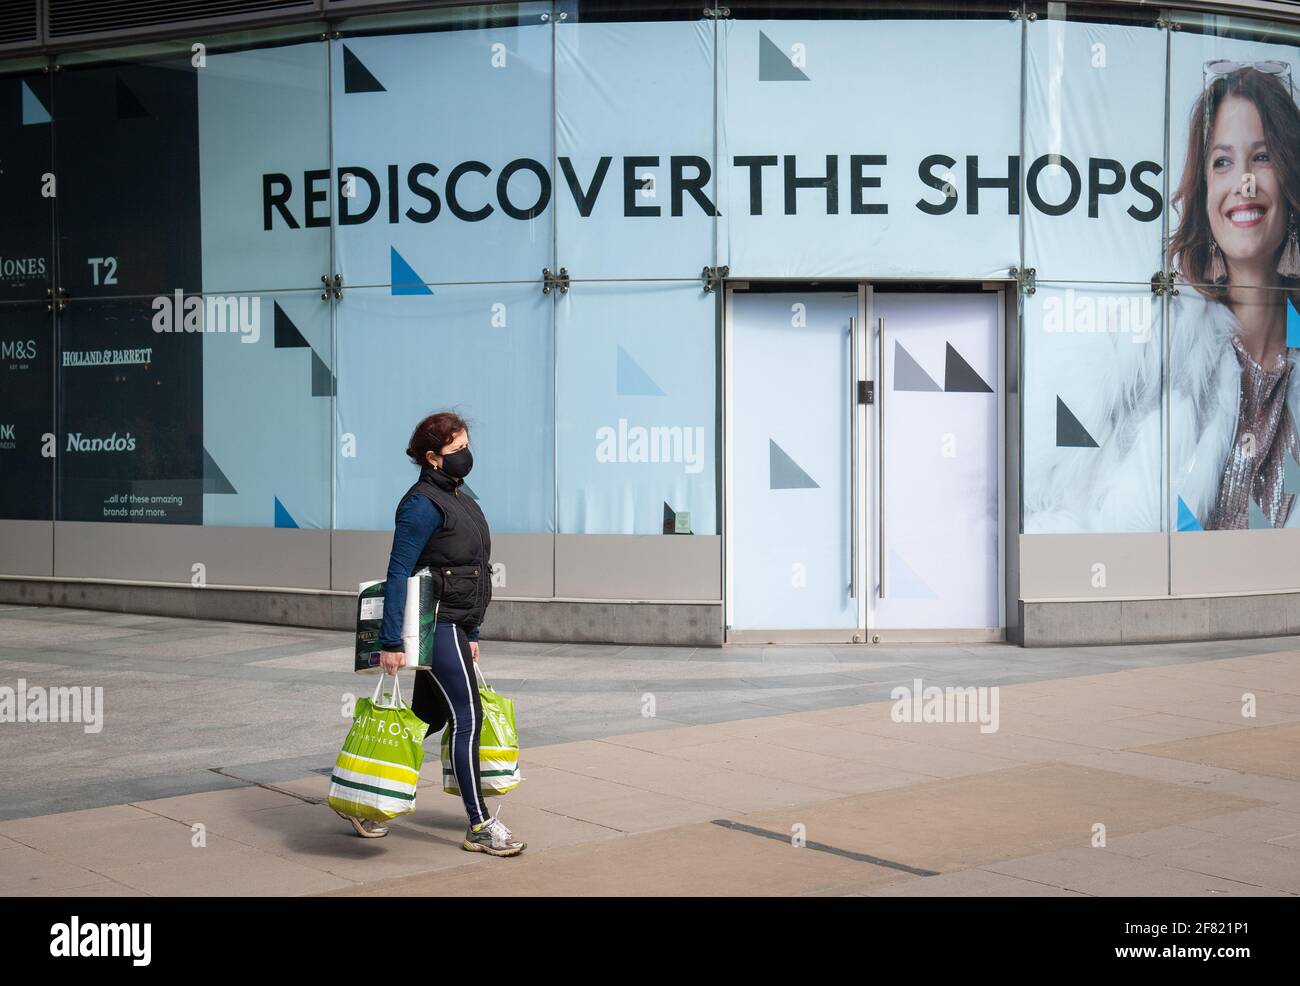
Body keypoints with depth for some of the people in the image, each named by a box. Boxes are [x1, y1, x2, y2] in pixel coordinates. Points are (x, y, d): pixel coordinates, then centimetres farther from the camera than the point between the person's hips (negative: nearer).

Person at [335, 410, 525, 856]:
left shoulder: (458, 499, 16)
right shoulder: (423, 504, -14)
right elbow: (397, 573, -19)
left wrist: (470, 633, 23)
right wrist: (391, 642, -23)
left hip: (451, 626, 10)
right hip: (435, 623, -10)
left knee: (429, 716, 13)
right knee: (467, 718, -7)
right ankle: (480, 827, 0)